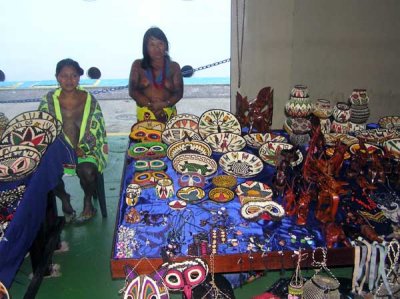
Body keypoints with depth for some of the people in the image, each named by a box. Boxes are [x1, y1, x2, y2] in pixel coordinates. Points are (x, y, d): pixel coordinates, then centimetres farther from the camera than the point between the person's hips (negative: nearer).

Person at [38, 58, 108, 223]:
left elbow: (97, 129, -2)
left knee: (87, 171, -32)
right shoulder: (49, 100, 0)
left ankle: (88, 202, 2)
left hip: (86, 150, -1)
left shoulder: (89, 100, -2)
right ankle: (64, 199, 6)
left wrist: (82, 149, -16)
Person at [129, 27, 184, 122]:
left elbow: (179, 92, 3)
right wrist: (150, 105, -12)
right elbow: (133, 91, 0)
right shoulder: (138, 65, 7)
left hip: (168, 115, 1)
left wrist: (165, 104, -15)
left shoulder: (174, 67, 9)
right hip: (145, 115, -1)